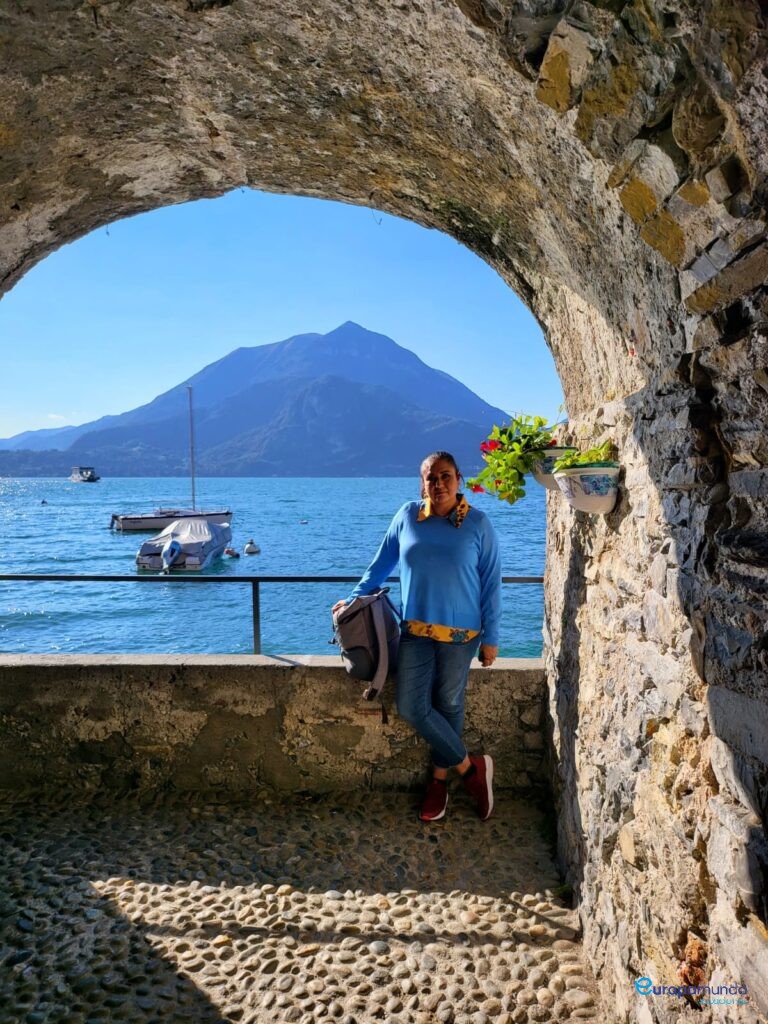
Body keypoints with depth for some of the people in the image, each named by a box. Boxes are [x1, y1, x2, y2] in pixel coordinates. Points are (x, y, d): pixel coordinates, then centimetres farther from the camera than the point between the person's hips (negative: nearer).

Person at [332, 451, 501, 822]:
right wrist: (355, 598, 11)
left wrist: (490, 638, -4)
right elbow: (382, 562, 11)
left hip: (461, 634, -2)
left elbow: (491, 584, -3)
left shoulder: (478, 524, -6)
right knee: (411, 707, -2)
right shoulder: (407, 516, -1)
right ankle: (471, 766, 16)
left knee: (448, 705, 9)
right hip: (416, 630, 3)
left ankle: (439, 778, 31)